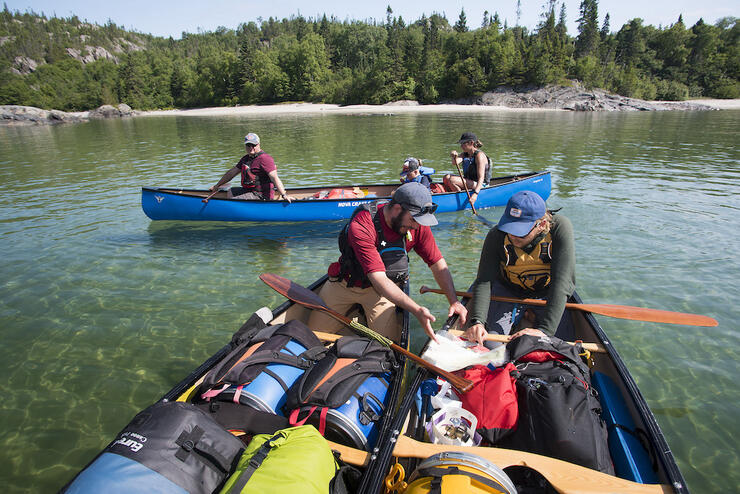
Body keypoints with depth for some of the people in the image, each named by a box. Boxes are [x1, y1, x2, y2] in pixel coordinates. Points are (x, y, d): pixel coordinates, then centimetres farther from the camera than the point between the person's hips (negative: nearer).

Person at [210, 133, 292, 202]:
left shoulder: (264, 159, -17)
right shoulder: (246, 158, 13)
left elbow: (275, 178, -27)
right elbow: (231, 173, 21)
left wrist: (284, 195, -37)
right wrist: (217, 186, 26)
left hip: (261, 196, -10)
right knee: (230, 191, 22)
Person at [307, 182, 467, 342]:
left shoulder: (418, 225, -17)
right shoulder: (361, 226, -33)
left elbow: (439, 265, -10)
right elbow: (378, 279, -37)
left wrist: (454, 301, -22)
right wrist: (417, 310, -42)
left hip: (382, 290, 3)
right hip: (346, 285, -2)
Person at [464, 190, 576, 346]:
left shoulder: (560, 227, -29)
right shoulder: (496, 235, -24)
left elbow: (562, 283, -34)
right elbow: (484, 281, -27)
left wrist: (544, 330, -43)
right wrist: (477, 321, -44)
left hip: (546, 295, 0)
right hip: (509, 291, 1)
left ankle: (533, 320, 16)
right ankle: (520, 319, 19)